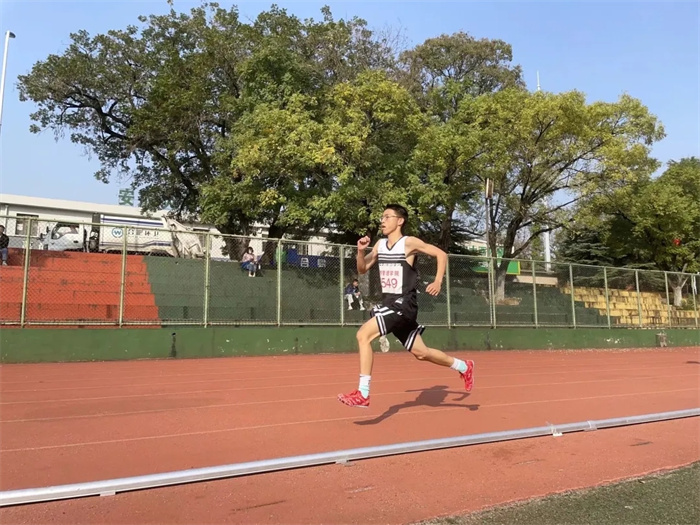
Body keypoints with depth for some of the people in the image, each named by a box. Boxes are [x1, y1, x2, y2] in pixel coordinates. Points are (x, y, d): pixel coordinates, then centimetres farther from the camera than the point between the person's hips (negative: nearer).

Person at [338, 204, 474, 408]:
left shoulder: (409, 243, -9)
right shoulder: (380, 245, 10)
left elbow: (441, 254, -3)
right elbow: (362, 270, 14)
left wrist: (438, 282, -12)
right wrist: (361, 251, -4)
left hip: (404, 305, -8)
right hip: (389, 304, 8)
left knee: (363, 335, -21)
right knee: (420, 353, 16)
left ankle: (362, 394, -16)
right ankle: (464, 367, 37)